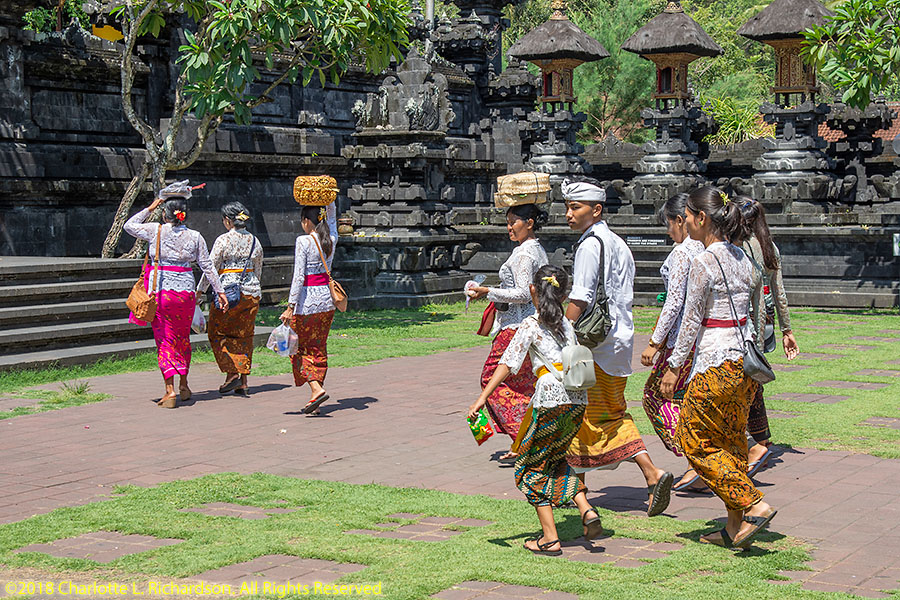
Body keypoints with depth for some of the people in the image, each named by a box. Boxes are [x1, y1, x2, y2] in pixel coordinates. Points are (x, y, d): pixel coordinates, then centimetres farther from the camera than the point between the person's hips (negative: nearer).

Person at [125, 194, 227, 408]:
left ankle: (170, 390, -8)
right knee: (183, 338, 18)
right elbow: (207, 266, 4)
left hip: (160, 291, -2)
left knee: (164, 341, 0)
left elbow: (129, 225, 12)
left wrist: (150, 209, 18)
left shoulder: (156, 231, -4)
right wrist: (219, 291, 10)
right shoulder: (195, 237, 1)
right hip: (185, 291, 2)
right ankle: (183, 385, 27)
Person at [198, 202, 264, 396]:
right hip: (252, 293, 6)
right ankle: (243, 383, 9)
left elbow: (211, 267, -9)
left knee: (217, 332, 10)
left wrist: (199, 292, -1)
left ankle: (232, 374, 0)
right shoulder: (254, 241, 7)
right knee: (244, 336, 11)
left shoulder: (224, 240, -9)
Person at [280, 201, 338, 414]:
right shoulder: (331, 239, 3)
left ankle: (317, 388, -12)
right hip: (326, 299, 6)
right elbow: (332, 219, 28)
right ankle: (315, 399, 14)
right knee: (318, 349, 13)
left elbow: (298, 277, -18)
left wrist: (290, 307, -17)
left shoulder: (304, 241, -14)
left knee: (300, 348, 6)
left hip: (307, 300, -6)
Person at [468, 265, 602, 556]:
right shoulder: (566, 324, 16)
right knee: (555, 458, 24)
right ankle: (586, 509, 5)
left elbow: (508, 363, -10)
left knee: (533, 466, 7)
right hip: (578, 399, 6)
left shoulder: (530, 325, -1)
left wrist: (482, 398, -14)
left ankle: (550, 539, 3)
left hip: (552, 399, -6)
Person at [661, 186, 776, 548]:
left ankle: (753, 505, -4)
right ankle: (735, 528, 16)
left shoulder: (703, 263, -14)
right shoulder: (741, 257, 9)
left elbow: (692, 320, -12)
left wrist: (674, 366, -5)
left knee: (694, 439, 4)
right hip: (746, 358, 8)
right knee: (731, 442, 14)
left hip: (716, 363, -8)